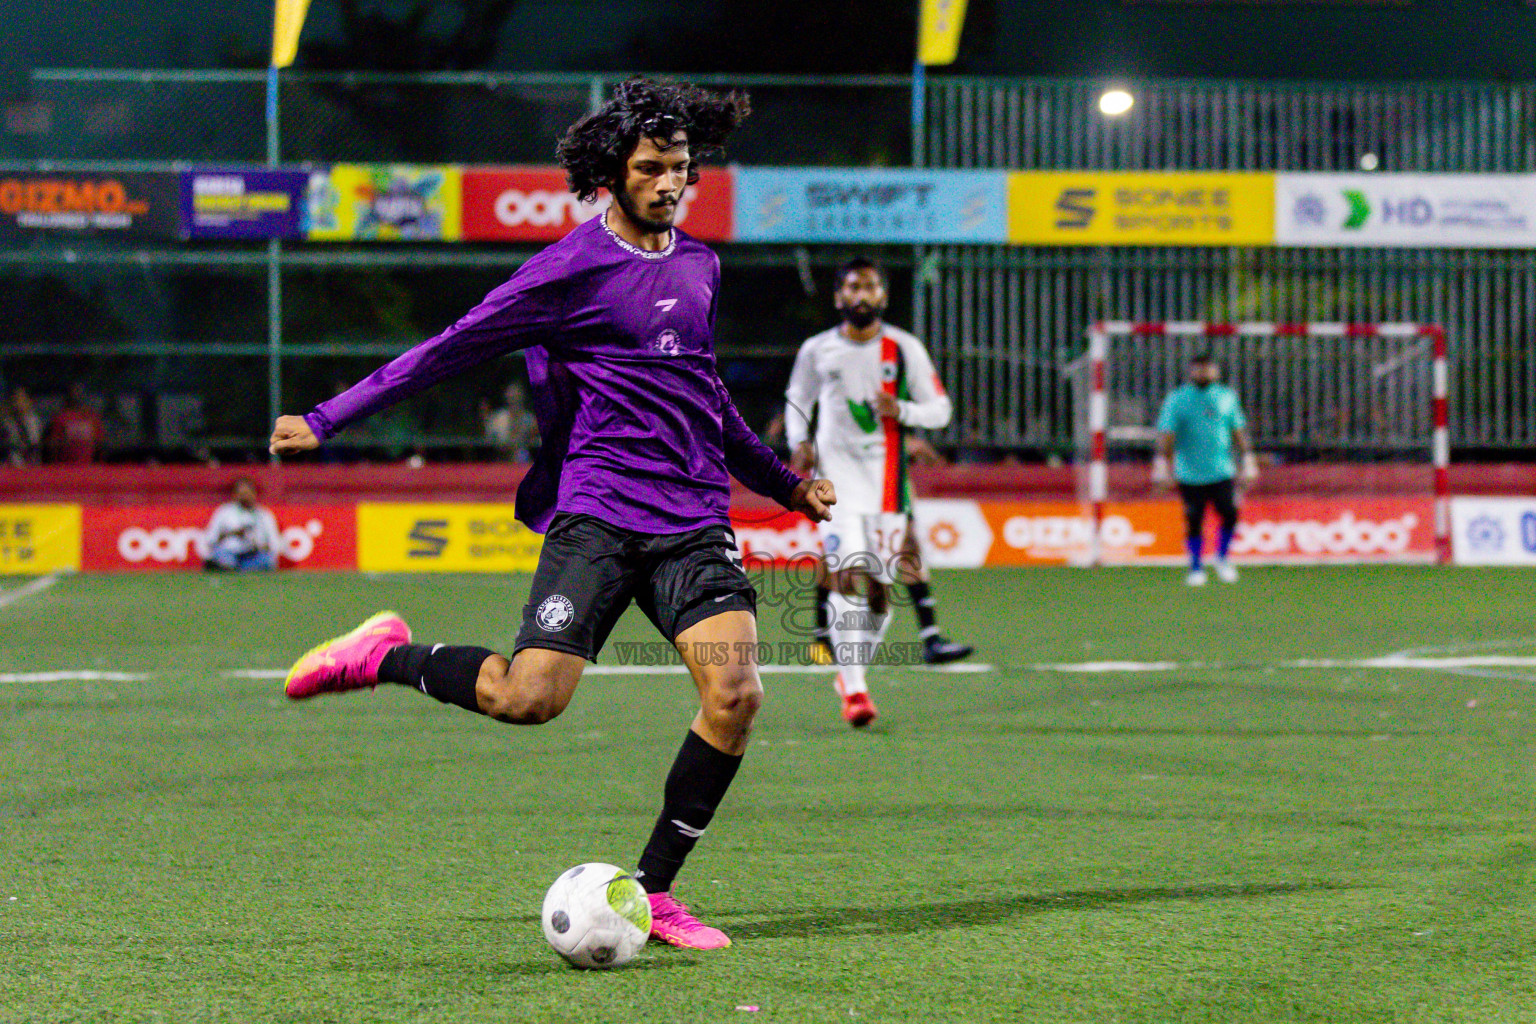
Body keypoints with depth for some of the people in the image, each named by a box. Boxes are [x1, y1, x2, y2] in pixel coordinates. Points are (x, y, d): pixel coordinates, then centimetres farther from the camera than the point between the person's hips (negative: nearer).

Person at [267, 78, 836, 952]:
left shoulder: (699, 266, 17)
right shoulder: (573, 268, -3)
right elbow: (452, 350, -1)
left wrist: (782, 481, 41)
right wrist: (328, 421, -3)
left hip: (696, 520, 5)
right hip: (598, 514, -5)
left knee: (737, 693, -14)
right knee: (531, 697, -19)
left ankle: (653, 892, -2)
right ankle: (388, 656, 11)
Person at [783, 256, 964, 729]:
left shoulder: (904, 349, 2)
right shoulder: (817, 350, 4)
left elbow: (939, 409, 7)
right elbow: (797, 402, 20)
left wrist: (901, 411, -13)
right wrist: (799, 443, 2)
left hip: (886, 471, 1)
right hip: (837, 467, -1)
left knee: (878, 586, 3)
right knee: (847, 573, -18)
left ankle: (852, 668, 27)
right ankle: (853, 688, -20)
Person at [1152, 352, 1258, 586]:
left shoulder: (1227, 397, 10)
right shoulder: (1176, 399, 1)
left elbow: (1238, 432, 17)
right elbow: (1166, 435, -3)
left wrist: (1248, 463, 14)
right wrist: (1161, 468, -11)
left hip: (1221, 472, 2)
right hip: (1189, 475, -2)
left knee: (1230, 514, -8)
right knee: (1194, 522, -1)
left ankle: (1222, 558, 15)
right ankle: (1196, 568, 13)